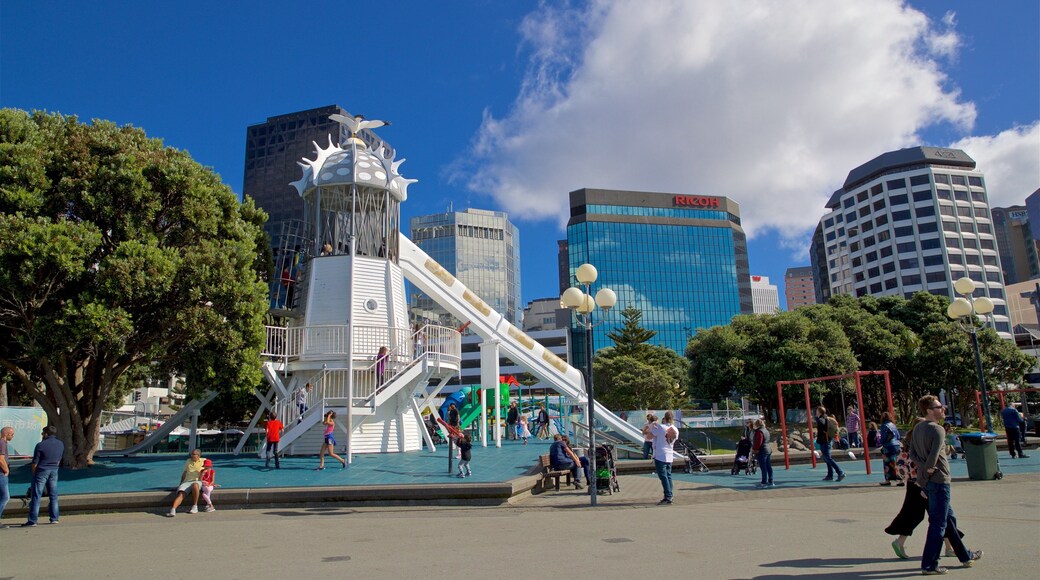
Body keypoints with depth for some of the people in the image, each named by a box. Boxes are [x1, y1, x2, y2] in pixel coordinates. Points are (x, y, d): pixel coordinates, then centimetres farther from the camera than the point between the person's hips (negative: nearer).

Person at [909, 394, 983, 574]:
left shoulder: (917, 428, 9)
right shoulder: (938, 430, -16)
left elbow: (912, 454, 5)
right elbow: (934, 456, -26)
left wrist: (924, 466, -9)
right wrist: (928, 469, -8)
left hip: (925, 481, 9)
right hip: (939, 480, -9)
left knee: (949, 519, 22)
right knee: (938, 524, -2)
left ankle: (965, 556, 36)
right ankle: (929, 565, 1)